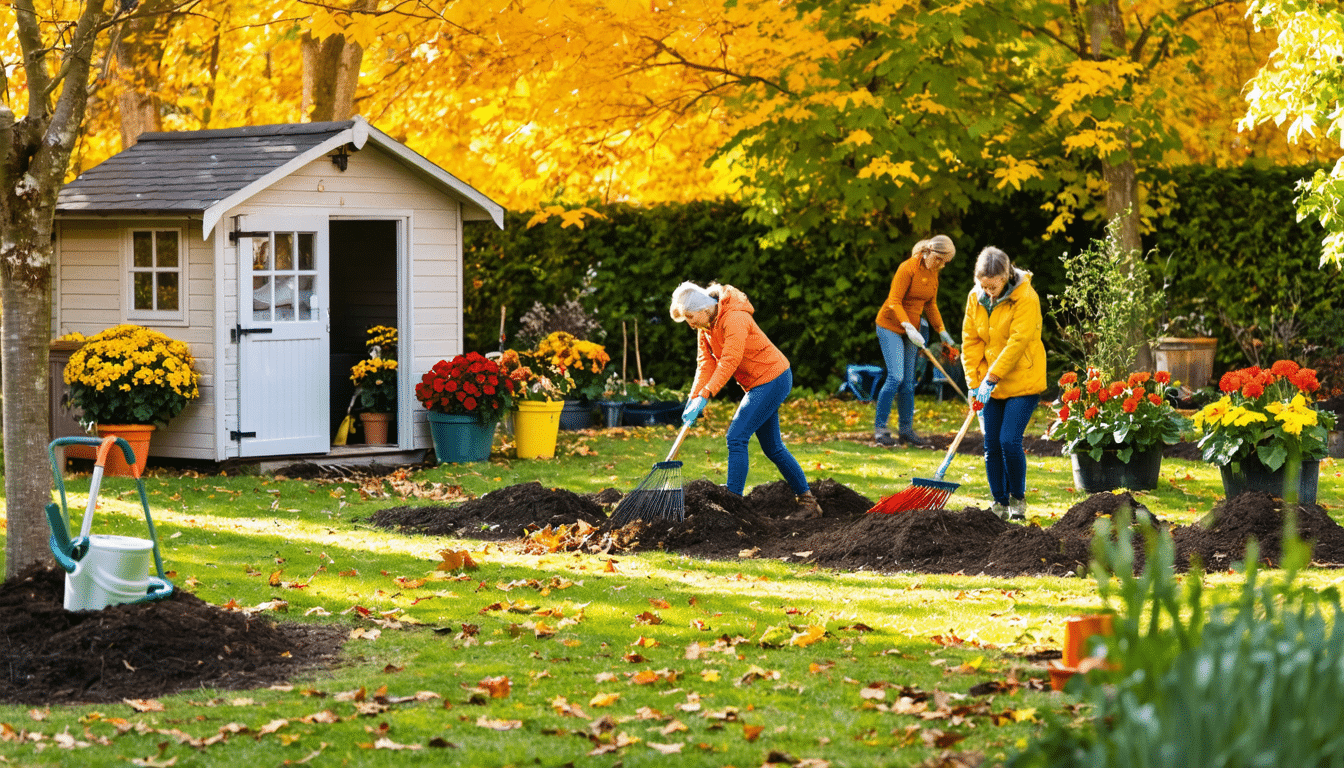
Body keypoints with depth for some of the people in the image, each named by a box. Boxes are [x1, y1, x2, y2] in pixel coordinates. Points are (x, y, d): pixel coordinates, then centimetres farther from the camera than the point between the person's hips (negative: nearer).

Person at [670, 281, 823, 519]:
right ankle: (808, 502, 22)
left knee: (736, 437, -16)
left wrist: (704, 396, -40)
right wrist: (694, 399, -17)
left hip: (772, 380, -10)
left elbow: (729, 362, -33)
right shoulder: (705, 326, 4)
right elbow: (706, 363, -2)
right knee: (772, 448, 14)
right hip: (761, 384, 10)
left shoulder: (734, 319, -25)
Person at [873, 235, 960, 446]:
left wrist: (941, 331, 13)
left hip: (910, 329, 7)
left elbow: (930, 304, 18)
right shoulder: (908, 268, -18)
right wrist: (908, 327, -32)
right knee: (895, 377, -16)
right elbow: (894, 302, -22)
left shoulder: (933, 273, 6)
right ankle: (880, 427, -9)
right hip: (890, 326, -7)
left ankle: (906, 429, 13)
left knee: (908, 382, 6)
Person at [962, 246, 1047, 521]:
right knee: (991, 445, 2)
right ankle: (1000, 504, 14)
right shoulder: (975, 297, 2)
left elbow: (1017, 342, -19)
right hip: (989, 385, 5)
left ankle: (1018, 499, 7)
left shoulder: (1025, 297, -15)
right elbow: (971, 341, 6)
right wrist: (974, 382, -4)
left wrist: (992, 378, -21)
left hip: (1022, 383, -5)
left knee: (1009, 441, -13)